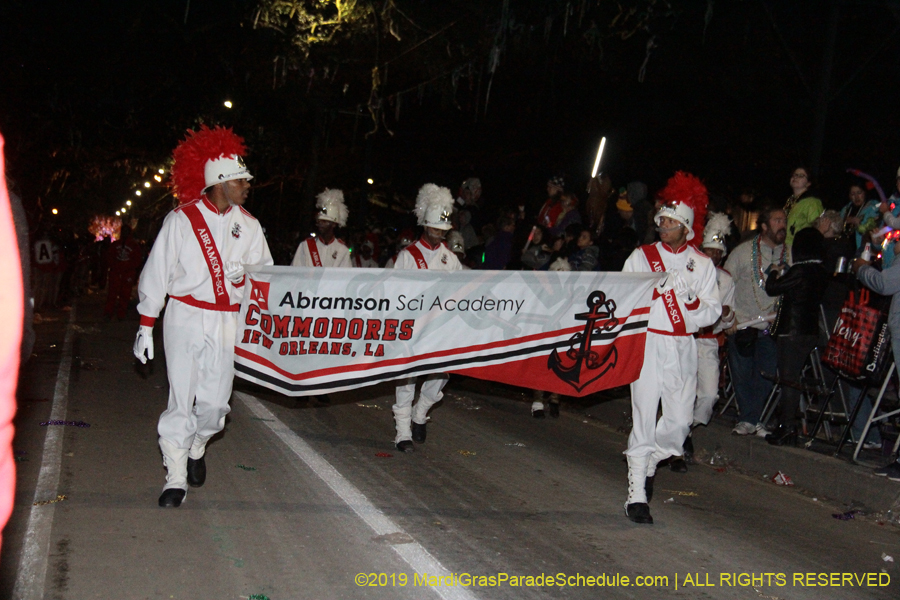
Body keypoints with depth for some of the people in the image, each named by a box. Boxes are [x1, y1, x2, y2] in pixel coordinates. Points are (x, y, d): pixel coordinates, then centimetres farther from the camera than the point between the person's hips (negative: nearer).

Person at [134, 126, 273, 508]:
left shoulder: (247, 225, 9)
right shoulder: (181, 220, -2)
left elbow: (267, 271, 19)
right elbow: (156, 275, 1)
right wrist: (146, 328, 0)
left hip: (226, 322, 3)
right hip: (184, 318, -3)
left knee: (215, 401, 2)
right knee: (181, 398, -6)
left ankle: (196, 448, 34)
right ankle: (176, 479, 5)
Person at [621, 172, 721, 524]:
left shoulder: (702, 264, 10)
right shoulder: (641, 257, 7)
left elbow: (713, 313, 7)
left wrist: (692, 299, -14)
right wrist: (658, 288, -13)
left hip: (683, 348, 2)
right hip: (648, 344, -2)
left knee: (680, 420, 1)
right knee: (644, 418, -8)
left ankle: (648, 464, 30)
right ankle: (637, 495, -4)